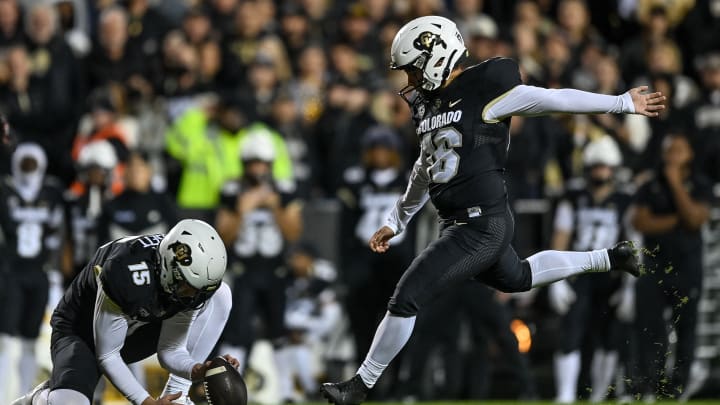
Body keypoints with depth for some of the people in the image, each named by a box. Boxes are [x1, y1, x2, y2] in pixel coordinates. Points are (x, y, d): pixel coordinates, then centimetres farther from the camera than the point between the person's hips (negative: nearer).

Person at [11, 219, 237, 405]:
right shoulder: (127, 275, -38)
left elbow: (170, 350, -10)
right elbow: (107, 356, -26)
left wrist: (196, 370, -32)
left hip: (135, 333, 6)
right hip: (81, 333, -6)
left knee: (220, 296, -13)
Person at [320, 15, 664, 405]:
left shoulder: (483, 93, -15)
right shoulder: (428, 105, 11)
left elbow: (557, 100, -11)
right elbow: (425, 172, 25)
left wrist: (625, 103, -6)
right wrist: (395, 223, 27)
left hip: (481, 225, -10)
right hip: (457, 223, 10)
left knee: (407, 297, -11)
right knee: (517, 278, 30)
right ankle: (609, 259, 44)